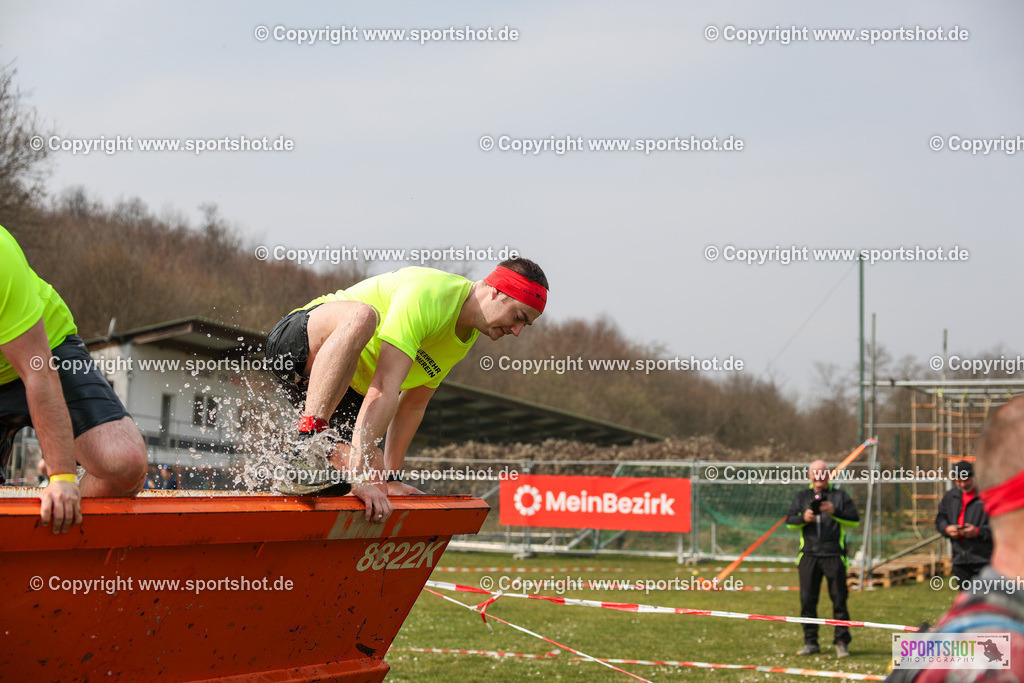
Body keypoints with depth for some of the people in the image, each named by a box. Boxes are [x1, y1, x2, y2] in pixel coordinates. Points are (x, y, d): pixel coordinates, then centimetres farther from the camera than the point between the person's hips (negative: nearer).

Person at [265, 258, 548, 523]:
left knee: (376, 481, -8)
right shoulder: (427, 296, -27)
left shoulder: (467, 336, 5)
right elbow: (384, 389, -34)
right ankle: (306, 452, -45)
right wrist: (360, 474, -40)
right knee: (361, 316, -42)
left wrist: (389, 477, 9)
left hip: (344, 390, 9)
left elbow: (413, 406, 13)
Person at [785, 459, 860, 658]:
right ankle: (810, 642, 10)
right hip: (809, 555, 2)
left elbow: (855, 521, 0)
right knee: (807, 600, 1)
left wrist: (834, 512, -14)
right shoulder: (802, 497, 16)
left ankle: (842, 643, 2)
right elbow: (789, 521, 9)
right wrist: (803, 518, -12)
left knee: (839, 600, -3)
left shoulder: (840, 496, 9)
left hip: (834, 555, -2)